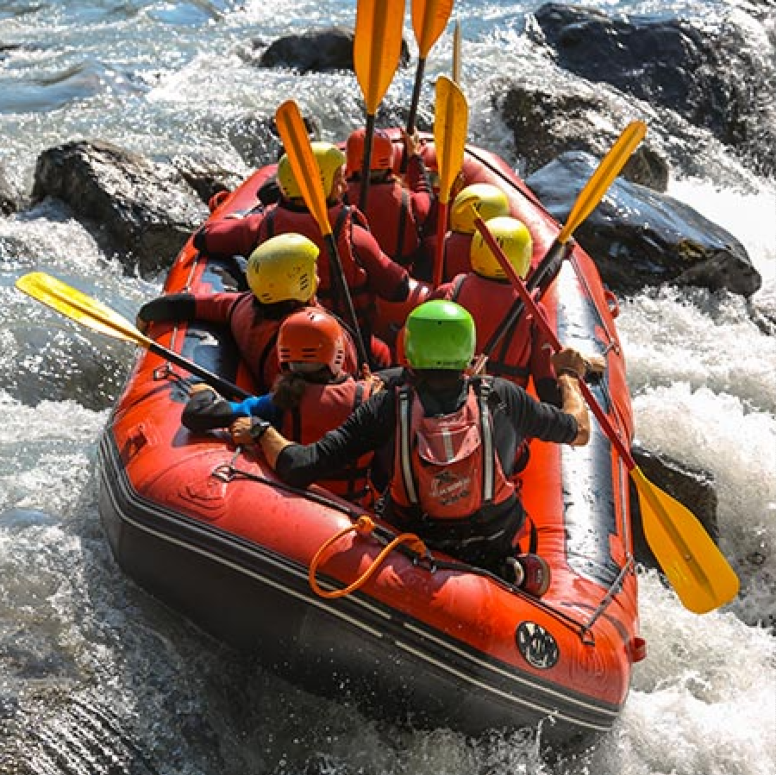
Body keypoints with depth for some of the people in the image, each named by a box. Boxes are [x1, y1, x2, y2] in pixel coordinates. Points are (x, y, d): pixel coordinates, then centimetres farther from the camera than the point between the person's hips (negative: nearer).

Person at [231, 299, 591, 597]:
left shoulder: (388, 408, -20)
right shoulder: (500, 397, -17)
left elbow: (300, 469, -23)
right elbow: (579, 432, 0)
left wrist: (261, 430, -5)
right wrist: (569, 375, 18)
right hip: (496, 543, 1)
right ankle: (508, 570, 3)